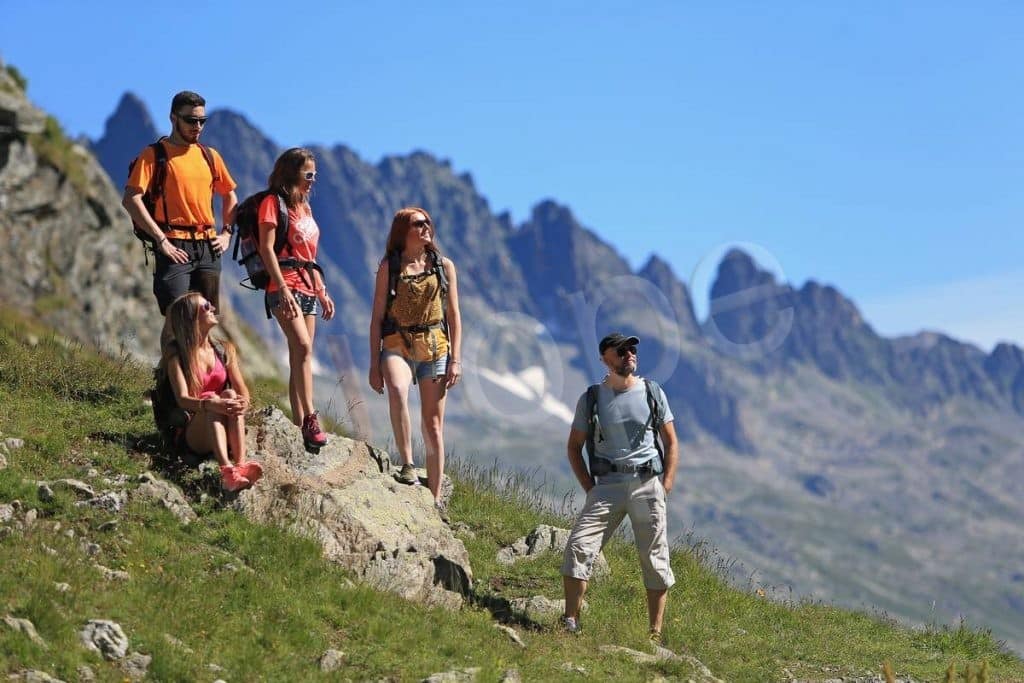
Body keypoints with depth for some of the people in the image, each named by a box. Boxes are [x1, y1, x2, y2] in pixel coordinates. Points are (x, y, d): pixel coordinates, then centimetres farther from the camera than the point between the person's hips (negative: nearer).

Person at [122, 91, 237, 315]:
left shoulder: (210, 156, 15)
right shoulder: (155, 154, -2)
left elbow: (230, 196, 28)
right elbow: (131, 199, -12)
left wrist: (226, 233, 12)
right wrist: (161, 239, -16)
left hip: (208, 247, 6)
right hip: (175, 248, -6)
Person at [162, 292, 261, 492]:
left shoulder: (224, 350, 12)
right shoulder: (176, 353, -1)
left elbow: (243, 392, 3)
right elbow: (182, 399, -15)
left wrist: (243, 403, -23)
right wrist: (211, 404, -35)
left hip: (225, 430, 3)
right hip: (194, 435, -3)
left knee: (230, 395, -25)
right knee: (211, 398, -31)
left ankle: (241, 464, -45)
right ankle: (226, 469, -55)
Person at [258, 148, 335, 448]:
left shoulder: (304, 207, 21)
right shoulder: (273, 202, -4)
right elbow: (267, 248, -12)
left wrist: (322, 291, 19)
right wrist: (283, 289, -21)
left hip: (308, 287, 8)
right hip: (284, 287, -8)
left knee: (300, 355, 4)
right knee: (303, 347, -22)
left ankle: (299, 424, 2)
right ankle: (310, 418, -26)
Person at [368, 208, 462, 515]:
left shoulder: (443, 266, 9)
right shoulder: (389, 267, 4)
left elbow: (453, 316, 9)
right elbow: (377, 317, 4)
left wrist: (455, 359, 0)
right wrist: (374, 363, -1)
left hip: (434, 348, 2)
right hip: (397, 345, -2)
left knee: (433, 423, 1)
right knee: (397, 389, -35)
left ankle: (435, 498, 6)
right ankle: (407, 464, -29)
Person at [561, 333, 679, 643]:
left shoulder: (653, 393, 6)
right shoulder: (591, 399, 5)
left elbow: (671, 442, 11)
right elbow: (574, 447, 10)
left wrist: (666, 486, 1)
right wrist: (590, 488, 0)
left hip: (647, 483, 0)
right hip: (607, 485, 0)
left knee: (655, 560, 0)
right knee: (578, 547, -15)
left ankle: (656, 633, 7)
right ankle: (570, 622, -10)